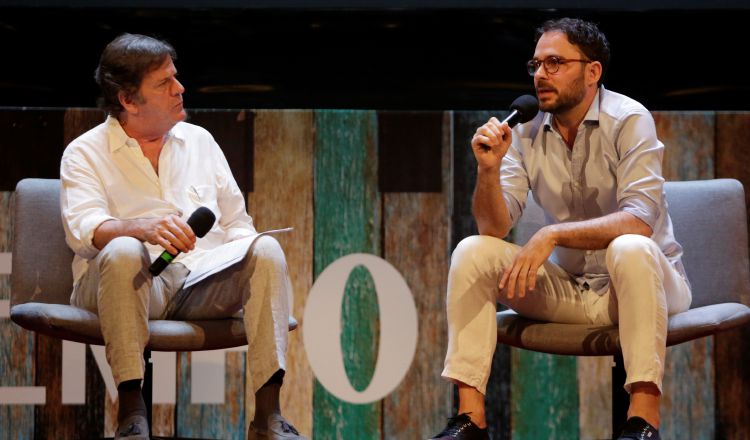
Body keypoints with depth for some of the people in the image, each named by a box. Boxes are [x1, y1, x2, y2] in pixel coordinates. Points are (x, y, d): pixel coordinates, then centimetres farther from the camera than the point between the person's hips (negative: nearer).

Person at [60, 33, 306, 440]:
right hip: (136, 283, -4)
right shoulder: (85, 154, 5)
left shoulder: (198, 141, 21)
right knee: (123, 251, -37)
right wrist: (143, 228, -35)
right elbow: (83, 228, -14)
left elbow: (237, 221, 22)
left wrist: (244, 249, -2)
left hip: (206, 283, 4)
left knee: (266, 249, -24)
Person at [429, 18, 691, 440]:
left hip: (637, 280, -5)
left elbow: (639, 221, -27)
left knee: (630, 248, -36)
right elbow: (495, 227, -6)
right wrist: (488, 170, -25)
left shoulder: (629, 120, -15)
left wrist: (552, 235, -36)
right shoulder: (526, 131, -1)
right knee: (472, 251, -12)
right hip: (567, 287, 5)